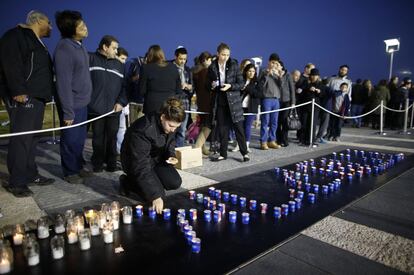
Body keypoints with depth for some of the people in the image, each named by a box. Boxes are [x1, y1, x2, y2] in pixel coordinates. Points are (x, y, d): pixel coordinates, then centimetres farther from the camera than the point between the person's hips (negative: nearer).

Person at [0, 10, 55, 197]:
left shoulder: (36, 42, 26)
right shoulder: (17, 35, -4)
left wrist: (45, 93, 18)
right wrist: (18, 91, -24)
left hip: (37, 97, 10)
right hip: (23, 98, -10)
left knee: (32, 139, 11)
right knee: (21, 139, -9)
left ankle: (31, 175, 19)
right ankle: (16, 182, -3)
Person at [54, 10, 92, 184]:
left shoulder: (80, 45, 7)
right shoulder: (64, 48, -20)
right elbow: (64, 83, -21)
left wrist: (87, 99, 14)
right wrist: (68, 111, -20)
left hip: (82, 102, 8)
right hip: (72, 104, -8)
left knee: (80, 138, 16)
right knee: (71, 140, 5)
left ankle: (78, 166, 31)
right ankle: (70, 172, 20)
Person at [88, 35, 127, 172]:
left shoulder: (119, 65, 13)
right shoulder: (91, 59, 3)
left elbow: (125, 86, 10)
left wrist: (121, 102, -3)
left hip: (114, 110, 2)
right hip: (96, 108, -2)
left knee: (112, 137, 7)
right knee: (98, 138, 8)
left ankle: (111, 163, 19)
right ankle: (98, 163, 20)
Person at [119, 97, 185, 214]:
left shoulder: (170, 124, -14)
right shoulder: (143, 130, -37)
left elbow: (170, 142, 10)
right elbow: (141, 166, -38)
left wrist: (171, 156, -14)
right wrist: (155, 196, -39)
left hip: (156, 159, 7)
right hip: (134, 163, -7)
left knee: (175, 183, -8)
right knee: (157, 194, -16)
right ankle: (127, 182, 5)